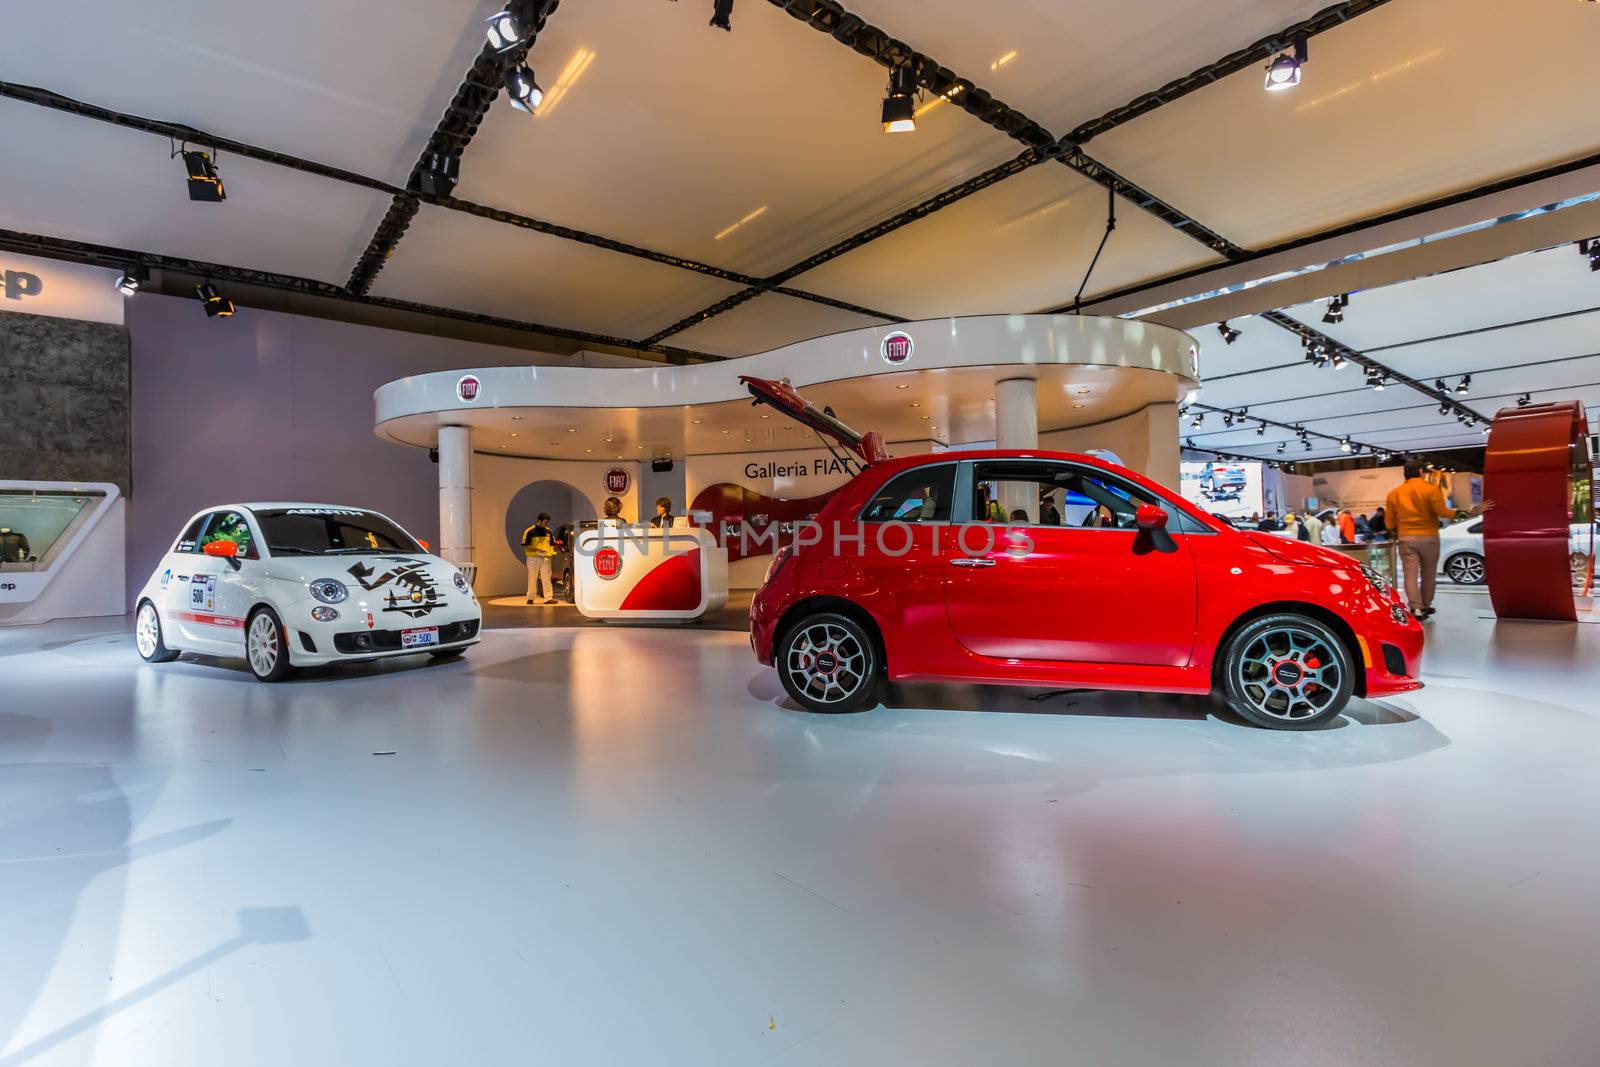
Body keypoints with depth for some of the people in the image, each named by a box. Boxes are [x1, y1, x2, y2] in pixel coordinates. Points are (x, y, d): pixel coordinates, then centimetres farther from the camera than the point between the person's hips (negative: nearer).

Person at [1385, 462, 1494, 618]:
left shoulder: (1394, 493, 3)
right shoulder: (1430, 489, -5)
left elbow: (1389, 519, 5)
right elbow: (1443, 512, -13)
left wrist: (1396, 534, 20)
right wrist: (1471, 513, -9)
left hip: (1406, 538, 1)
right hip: (1428, 537, -1)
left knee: (1411, 574, -2)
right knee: (1428, 574, 14)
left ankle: (1416, 608, -15)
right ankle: (1425, 606, 22)